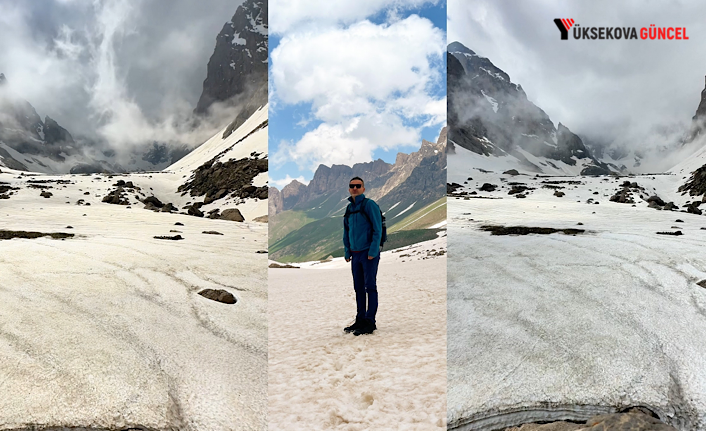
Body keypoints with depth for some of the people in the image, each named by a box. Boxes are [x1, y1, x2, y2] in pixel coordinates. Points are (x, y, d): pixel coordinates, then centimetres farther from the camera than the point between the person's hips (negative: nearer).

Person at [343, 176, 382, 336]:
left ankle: (370, 322, 0)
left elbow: (378, 229, -11)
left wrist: (373, 251, -17)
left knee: (370, 286, -4)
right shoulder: (349, 208, 14)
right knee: (358, 287, 11)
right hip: (355, 254, 7)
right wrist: (347, 252, 13)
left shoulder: (369, 205, -7)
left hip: (369, 253, -7)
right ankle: (360, 320, 19)